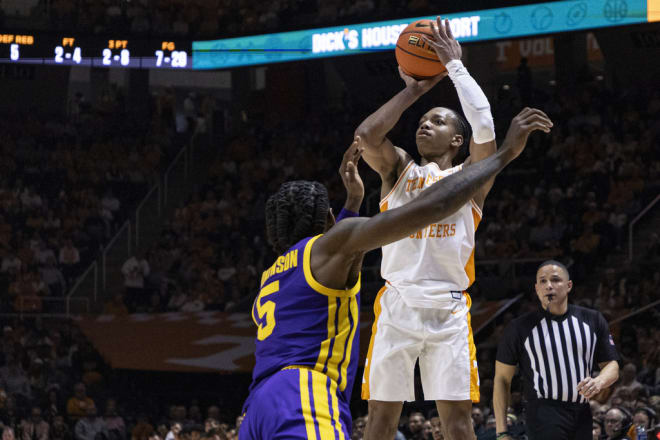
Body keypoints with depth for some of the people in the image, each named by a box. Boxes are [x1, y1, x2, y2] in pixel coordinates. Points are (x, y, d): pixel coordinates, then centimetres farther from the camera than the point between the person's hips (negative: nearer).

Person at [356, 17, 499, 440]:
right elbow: (366, 134, -3)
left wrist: (456, 66, 0)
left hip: (448, 310, -1)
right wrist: (414, 89, 4)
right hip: (397, 305, 2)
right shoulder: (399, 169, 17)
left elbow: (484, 128, -8)